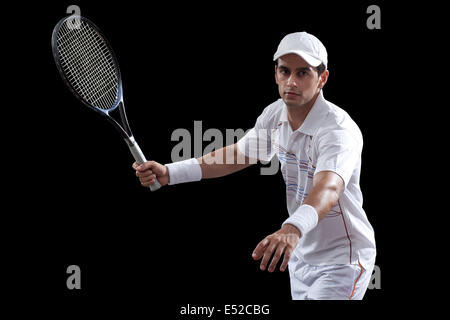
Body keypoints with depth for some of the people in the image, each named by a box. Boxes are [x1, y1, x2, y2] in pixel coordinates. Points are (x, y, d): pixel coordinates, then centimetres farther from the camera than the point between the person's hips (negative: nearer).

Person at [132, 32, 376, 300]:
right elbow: (236, 156, 12)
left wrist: (293, 229, -65)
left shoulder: (339, 129, -27)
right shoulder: (274, 115, -2)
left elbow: (328, 190, -45)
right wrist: (169, 173, 4)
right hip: (301, 256, 7)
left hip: (342, 261, -7)